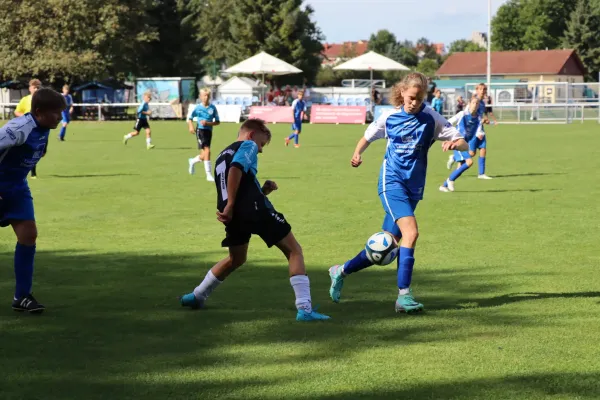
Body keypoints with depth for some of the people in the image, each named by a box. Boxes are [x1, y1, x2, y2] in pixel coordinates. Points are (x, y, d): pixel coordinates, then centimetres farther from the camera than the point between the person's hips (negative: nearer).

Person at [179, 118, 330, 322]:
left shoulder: (222, 156, 30)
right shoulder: (247, 146, 6)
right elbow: (236, 169, -16)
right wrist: (230, 205, -18)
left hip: (234, 214, 7)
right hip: (254, 209, -7)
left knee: (236, 259, 31)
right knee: (294, 251, 2)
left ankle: (197, 296, 37)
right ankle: (304, 308, -11)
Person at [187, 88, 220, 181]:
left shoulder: (213, 108, 0)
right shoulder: (198, 108, -2)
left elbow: (217, 122, 2)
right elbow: (190, 118, 10)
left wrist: (208, 123, -14)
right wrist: (191, 127, -8)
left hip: (209, 131, 3)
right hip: (200, 130, -3)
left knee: (204, 155, 9)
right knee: (207, 151, -15)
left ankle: (192, 161, 42)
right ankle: (209, 175, -10)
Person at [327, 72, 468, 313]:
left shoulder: (431, 119, -1)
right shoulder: (389, 117, 1)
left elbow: (463, 143, -5)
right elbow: (367, 137, 17)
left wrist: (455, 144, -28)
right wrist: (358, 153, -4)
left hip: (414, 187, 3)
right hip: (392, 182, -3)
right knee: (410, 232, -25)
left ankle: (341, 271, 27)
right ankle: (404, 295, -21)